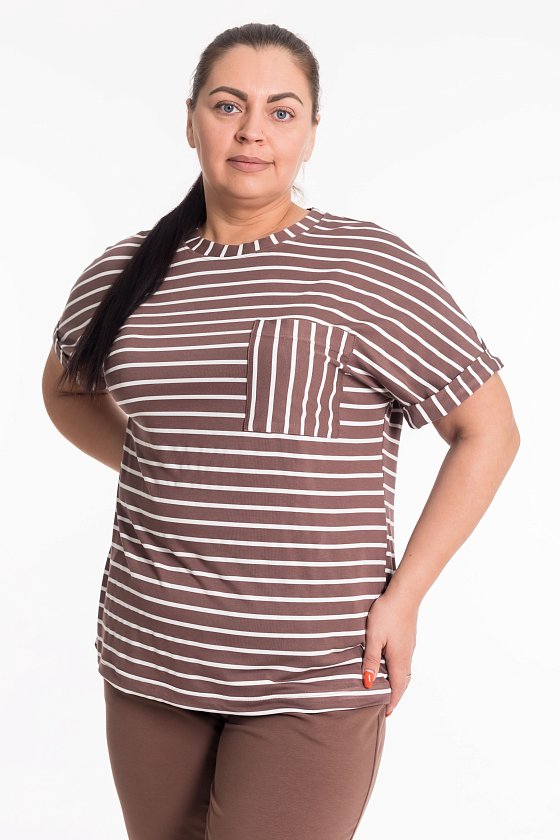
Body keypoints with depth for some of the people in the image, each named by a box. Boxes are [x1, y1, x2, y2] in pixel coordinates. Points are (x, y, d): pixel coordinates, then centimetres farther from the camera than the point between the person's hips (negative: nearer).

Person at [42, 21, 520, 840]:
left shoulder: (369, 267, -7)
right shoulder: (123, 275, 5)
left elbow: (489, 432, -3)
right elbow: (65, 389, 25)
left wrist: (404, 596, -9)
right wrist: (161, 472, 9)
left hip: (315, 676, -4)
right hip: (149, 656, 5)